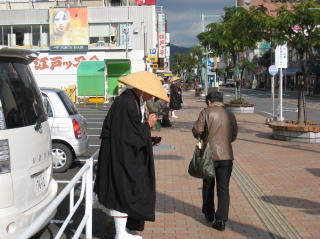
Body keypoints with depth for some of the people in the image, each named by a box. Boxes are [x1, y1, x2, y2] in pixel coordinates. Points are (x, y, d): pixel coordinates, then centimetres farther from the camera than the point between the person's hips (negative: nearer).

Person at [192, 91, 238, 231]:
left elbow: (197, 130, -11)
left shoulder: (206, 113, -7)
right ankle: (221, 220, -4)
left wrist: (202, 136, 10)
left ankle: (209, 214, 31)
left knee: (208, 186, 18)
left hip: (209, 155, -2)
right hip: (226, 156, 2)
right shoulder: (231, 116, 5)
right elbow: (233, 136, 10)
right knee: (223, 188, 3)